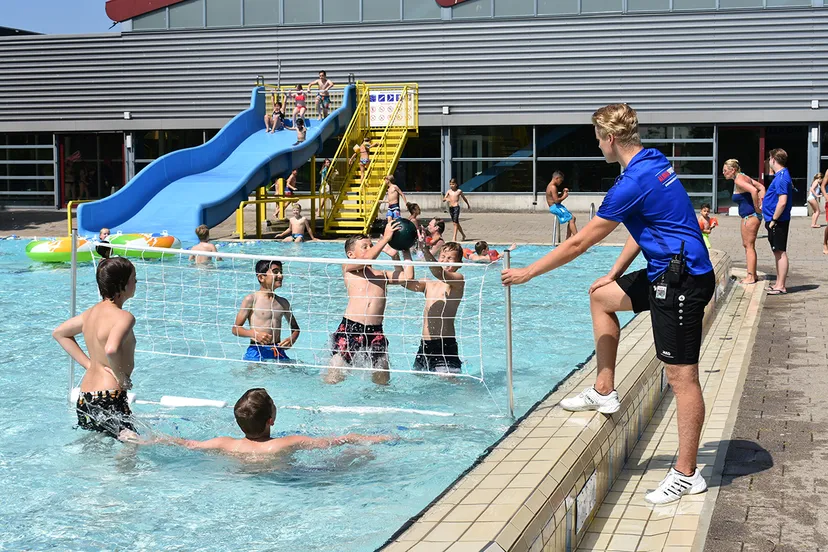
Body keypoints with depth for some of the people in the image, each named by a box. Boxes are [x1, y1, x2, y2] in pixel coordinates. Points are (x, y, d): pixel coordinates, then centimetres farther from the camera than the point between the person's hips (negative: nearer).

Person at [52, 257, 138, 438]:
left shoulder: (91, 313, 10)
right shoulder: (124, 317, -17)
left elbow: (59, 333, 24)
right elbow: (111, 349, -36)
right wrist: (122, 377, -18)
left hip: (84, 396, 9)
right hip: (109, 397, -9)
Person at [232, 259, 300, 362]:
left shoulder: (283, 303, 14)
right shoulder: (251, 300, 0)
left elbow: (295, 327, 27)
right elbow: (235, 329, -1)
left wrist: (292, 339, 4)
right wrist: (255, 334, -18)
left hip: (278, 353, 4)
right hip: (256, 352, -4)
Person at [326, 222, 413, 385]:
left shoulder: (382, 274, 21)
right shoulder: (348, 268, 9)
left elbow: (407, 276, 9)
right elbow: (367, 258, -8)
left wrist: (405, 250, 14)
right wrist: (385, 238, -5)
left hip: (376, 332, 4)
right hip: (349, 329, -4)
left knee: (383, 383, 6)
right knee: (332, 381, -1)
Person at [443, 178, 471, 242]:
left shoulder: (459, 191, 0)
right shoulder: (449, 191, 9)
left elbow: (464, 198, 15)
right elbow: (443, 199, 5)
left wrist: (468, 205, 27)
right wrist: (446, 199, -20)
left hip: (456, 207, -5)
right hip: (450, 208, 5)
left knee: (455, 222, -12)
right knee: (456, 223, 13)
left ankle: (454, 237, -12)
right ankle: (463, 235, 29)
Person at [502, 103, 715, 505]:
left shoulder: (634, 182, -20)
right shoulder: (654, 162, 9)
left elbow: (579, 243, -15)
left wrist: (527, 272, -5)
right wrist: (614, 274, 18)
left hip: (682, 280, -11)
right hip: (667, 273, 11)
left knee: (682, 376, -6)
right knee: (602, 296, 24)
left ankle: (686, 475, 1)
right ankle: (604, 392, 27)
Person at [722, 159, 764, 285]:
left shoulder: (738, 180, -17)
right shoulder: (743, 177, 13)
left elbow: (753, 190, -32)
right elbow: (761, 187, 16)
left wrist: (756, 208, -23)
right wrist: (761, 203, 7)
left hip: (750, 216, -10)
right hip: (748, 216, 10)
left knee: (749, 245, -5)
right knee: (746, 245, 15)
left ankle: (751, 277, -2)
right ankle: (752, 274, 21)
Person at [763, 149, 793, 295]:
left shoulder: (781, 178, -18)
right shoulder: (781, 176, 14)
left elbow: (782, 202, -26)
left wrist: (773, 220, -19)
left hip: (778, 221, -10)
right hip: (777, 221, 10)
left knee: (780, 252, -6)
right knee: (778, 252, 15)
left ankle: (781, 287, -3)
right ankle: (779, 283, 22)